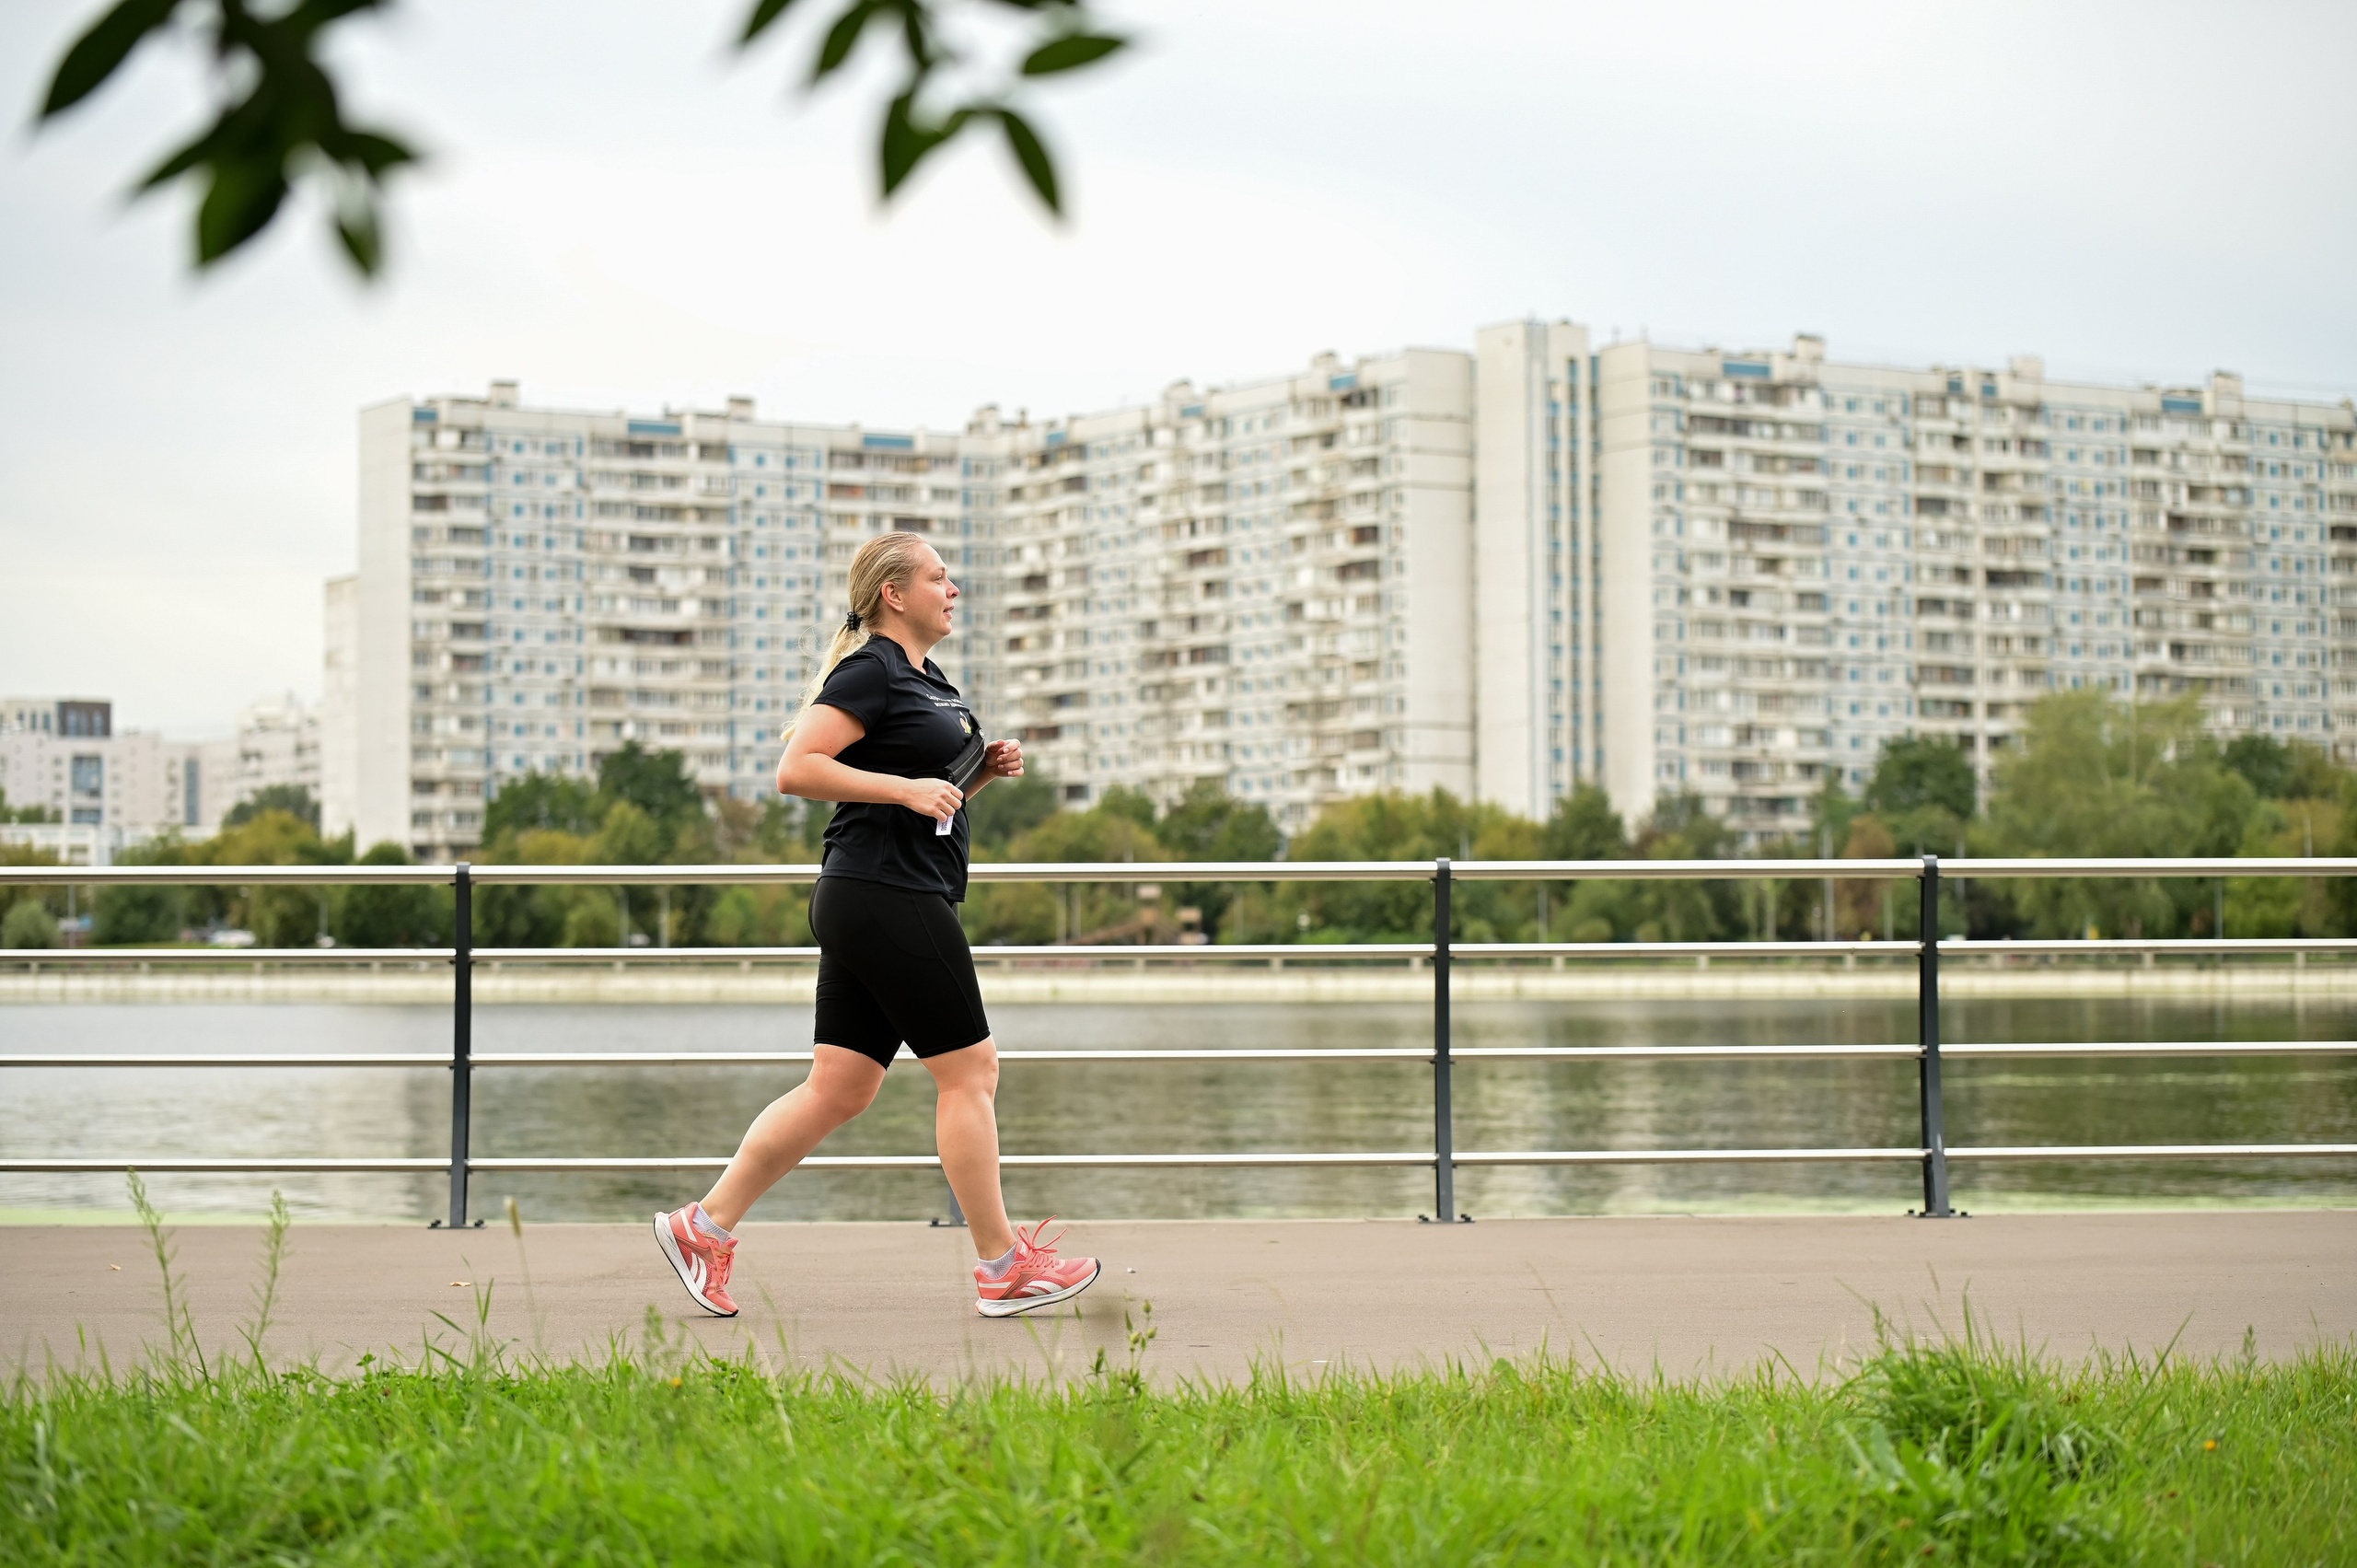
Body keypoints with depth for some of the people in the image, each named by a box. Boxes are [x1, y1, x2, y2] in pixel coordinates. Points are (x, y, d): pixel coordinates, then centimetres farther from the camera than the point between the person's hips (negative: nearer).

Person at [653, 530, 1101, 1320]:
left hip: (868, 907, 10)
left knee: (838, 1088, 9)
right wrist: (907, 788, -21)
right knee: (969, 1069, -4)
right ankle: (1002, 1268, 3)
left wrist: (985, 770, 11)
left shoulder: (925, 680, 19)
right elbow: (795, 771, -19)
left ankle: (704, 1226, 12)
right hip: (885, 894, -10)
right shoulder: (871, 671, -10)